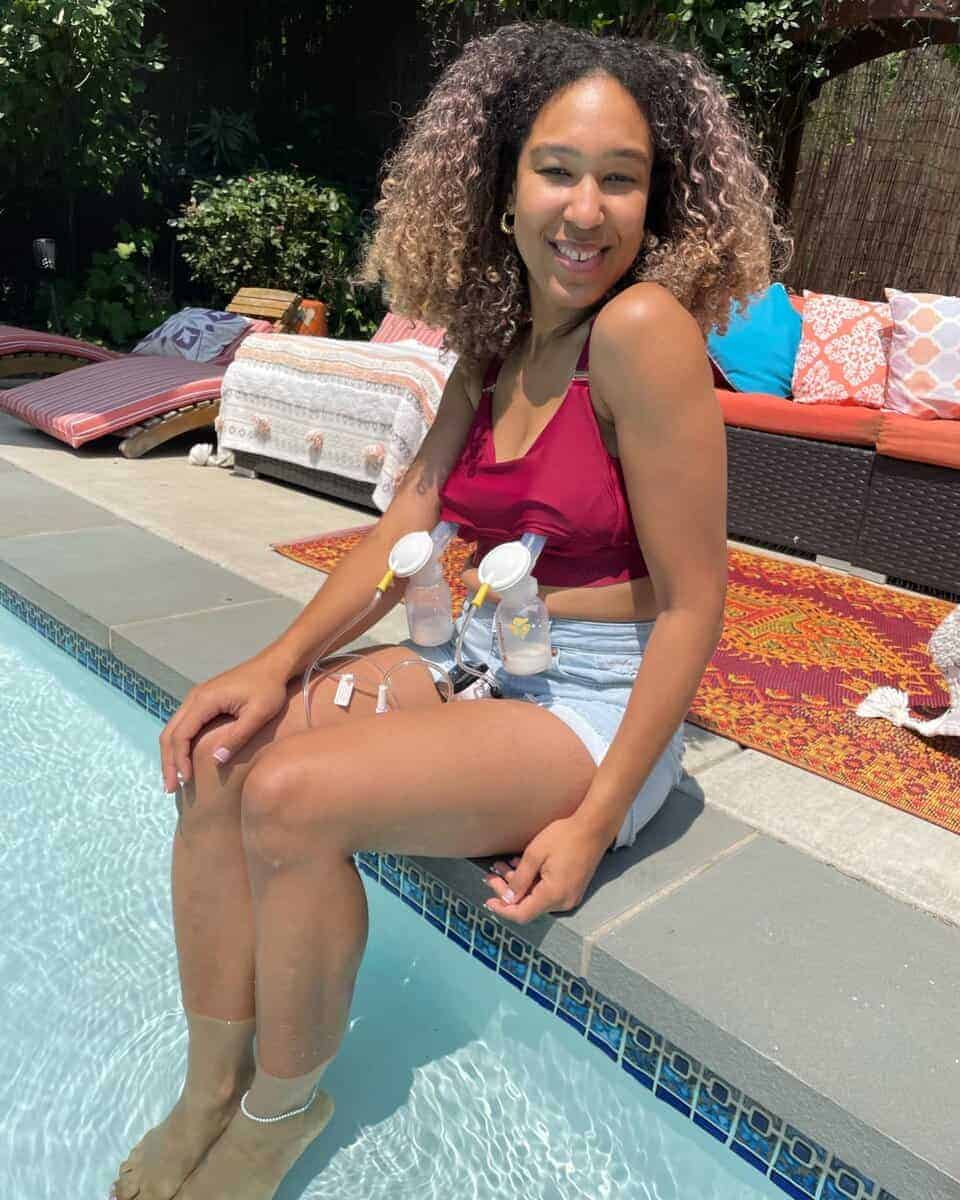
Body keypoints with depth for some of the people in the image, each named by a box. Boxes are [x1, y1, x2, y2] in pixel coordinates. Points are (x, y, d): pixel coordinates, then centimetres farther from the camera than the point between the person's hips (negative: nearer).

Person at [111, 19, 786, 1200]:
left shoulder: (643, 328, -17)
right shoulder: (493, 340, 7)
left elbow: (692, 606, -17)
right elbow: (406, 525, 3)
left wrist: (594, 820, -17)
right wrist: (279, 661, -10)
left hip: (600, 706, -7)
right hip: (480, 659, 7)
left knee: (294, 792, -23)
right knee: (218, 759, -9)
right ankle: (209, 1096, 10)